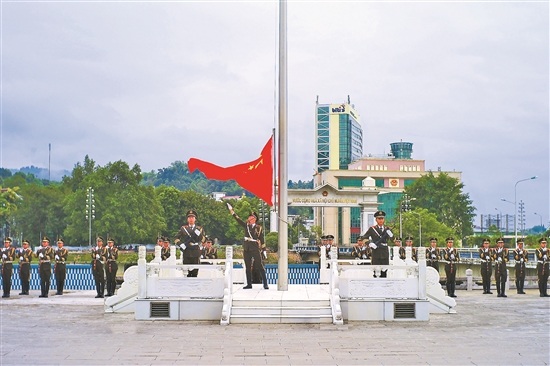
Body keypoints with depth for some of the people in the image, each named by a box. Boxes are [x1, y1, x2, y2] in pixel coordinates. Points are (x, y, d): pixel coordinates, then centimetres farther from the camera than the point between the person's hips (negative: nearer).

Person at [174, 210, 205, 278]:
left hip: (196, 254, 0)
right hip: (186, 253, 0)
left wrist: (198, 234, -17)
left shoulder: (200, 229, 11)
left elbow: (202, 240, 0)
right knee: (187, 273, -2)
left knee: (195, 272, 0)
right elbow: (176, 238, 7)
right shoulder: (183, 228, 10)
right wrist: (180, 244, -10)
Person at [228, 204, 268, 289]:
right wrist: (231, 210, 7)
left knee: (260, 266, -8)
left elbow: (262, 240, 6)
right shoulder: (246, 225, 14)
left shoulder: (259, 228, 5)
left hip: (255, 249, -4)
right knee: (248, 267, 6)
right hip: (246, 249, 4)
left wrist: (264, 250, 4)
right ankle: (249, 284, 12)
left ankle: (265, 284, -6)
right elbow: (238, 219, 11)